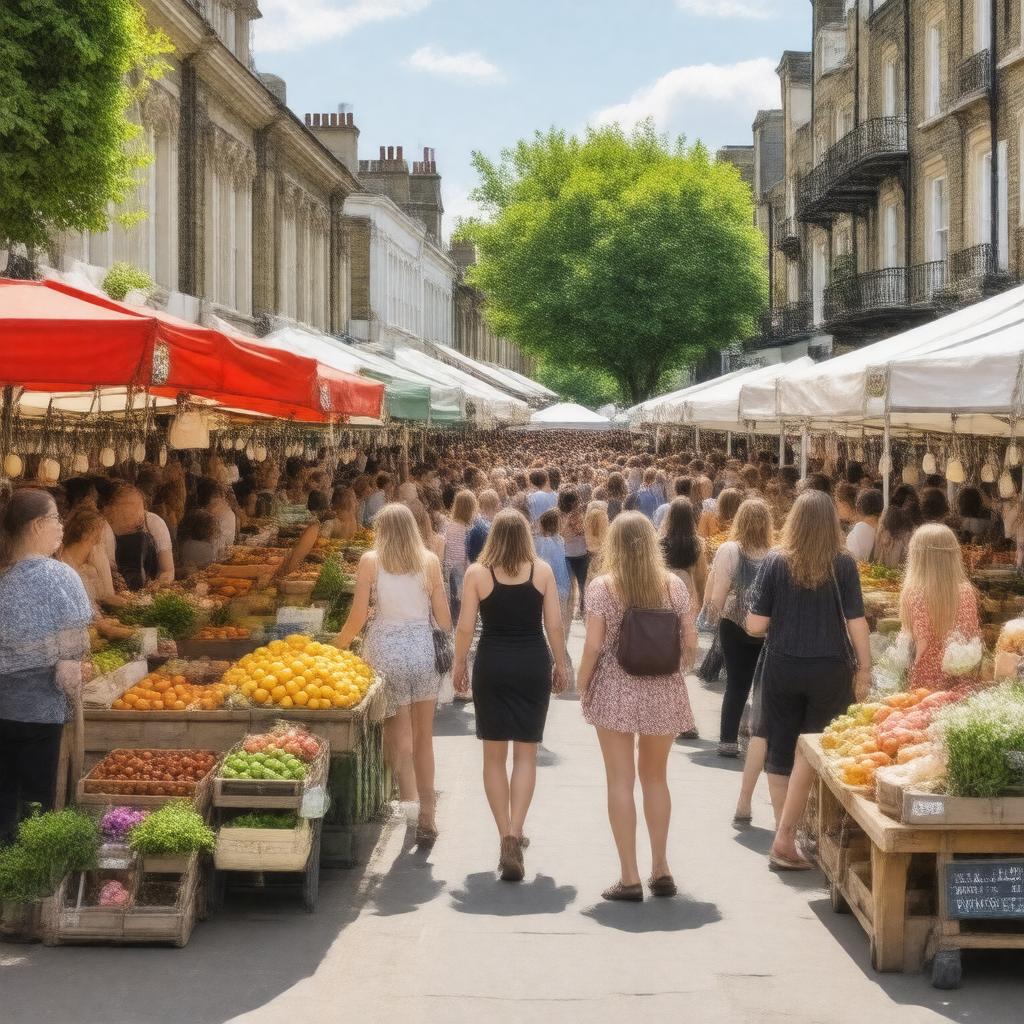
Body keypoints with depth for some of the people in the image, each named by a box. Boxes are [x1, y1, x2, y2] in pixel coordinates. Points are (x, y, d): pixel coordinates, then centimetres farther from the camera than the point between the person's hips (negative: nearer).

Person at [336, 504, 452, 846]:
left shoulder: (370, 561, -2)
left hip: (386, 648, -2)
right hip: (424, 647, 2)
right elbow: (443, 615, 2)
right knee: (423, 737, 12)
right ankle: (427, 816, 15)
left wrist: (339, 644, 10)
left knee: (399, 738, 4)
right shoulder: (429, 561, 2)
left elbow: (358, 615, -5)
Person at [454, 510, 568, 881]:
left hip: (492, 666, 0)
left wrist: (459, 665, 10)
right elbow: (554, 624, -1)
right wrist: (561, 665, 12)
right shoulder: (542, 571, -3)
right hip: (533, 665, 0)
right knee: (526, 754, 6)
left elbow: (465, 627, -4)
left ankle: (506, 836, 13)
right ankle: (515, 837, -8)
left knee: (494, 755, 12)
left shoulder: (477, 573, -5)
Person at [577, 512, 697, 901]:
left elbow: (593, 646, -10)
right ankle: (661, 868, 20)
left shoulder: (602, 587, -8)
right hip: (664, 693, 3)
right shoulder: (673, 585, -1)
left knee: (621, 781, 4)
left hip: (615, 691, -3)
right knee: (656, 777, 18)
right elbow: (690, 644, 1)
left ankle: (630, 877, 5)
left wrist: (582, 685, 5)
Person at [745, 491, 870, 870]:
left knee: (781, 753, 12)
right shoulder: (843, 565, -7)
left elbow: (755, 625, -6)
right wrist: (864, 669, 4)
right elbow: (856, 623, -7)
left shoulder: (775, 563, -5)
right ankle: (785, 838, 2)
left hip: (782, 668, 1)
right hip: (830, 670, -1)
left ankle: (786, 839, 17)